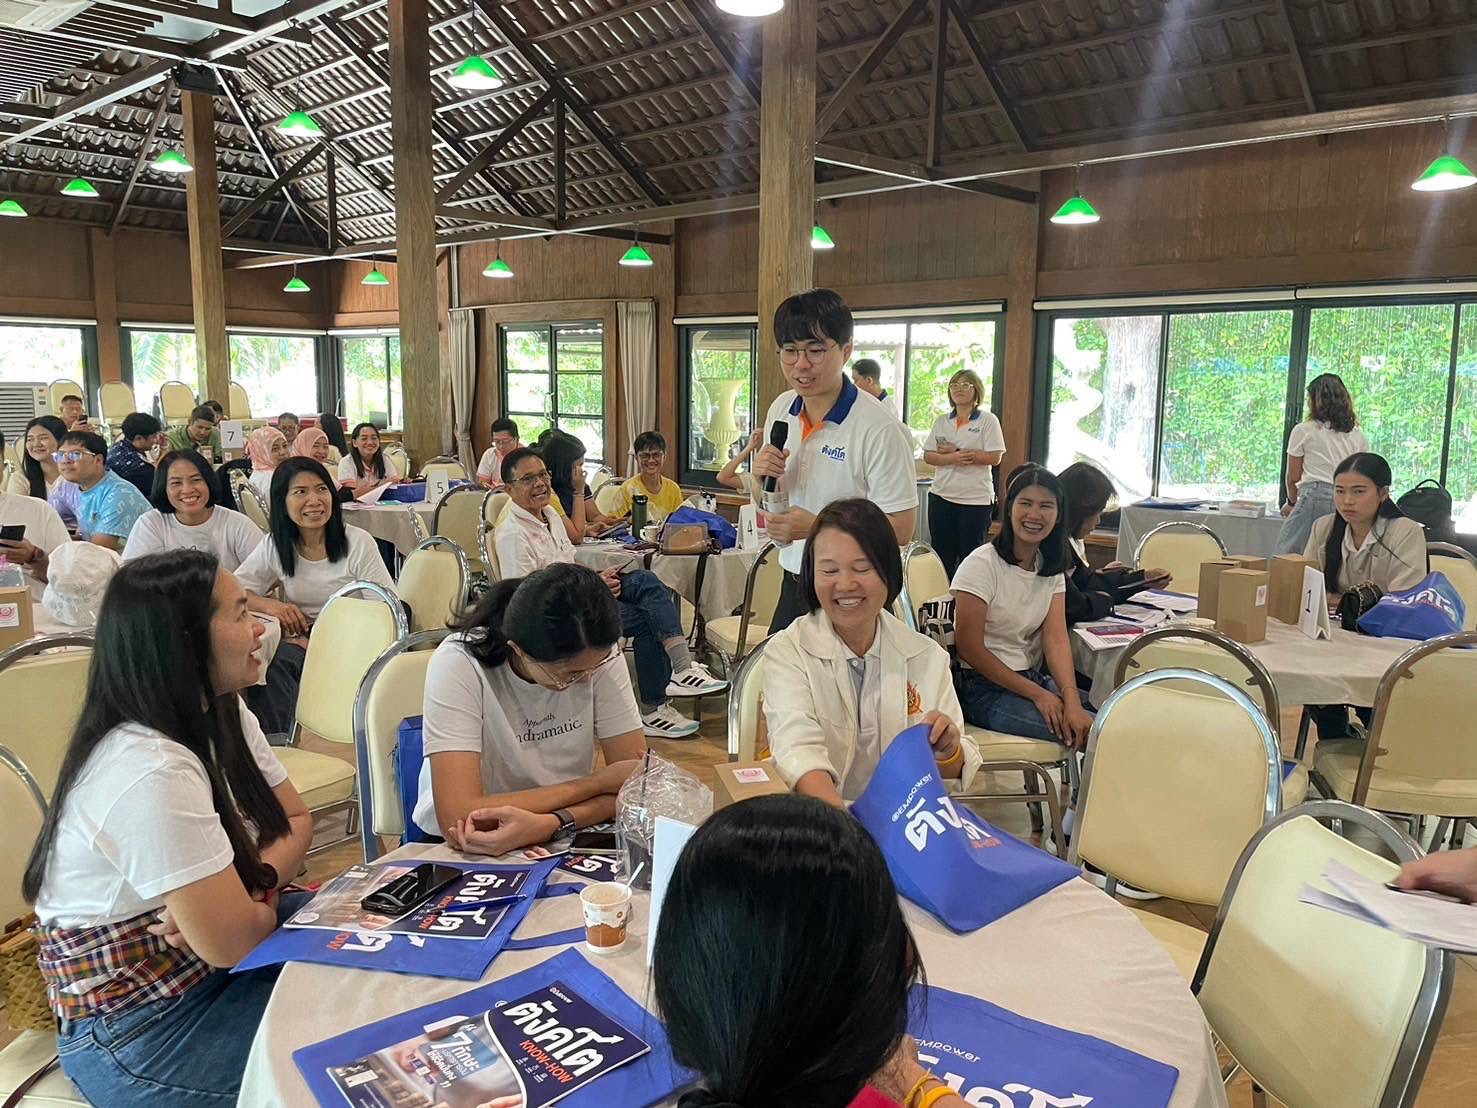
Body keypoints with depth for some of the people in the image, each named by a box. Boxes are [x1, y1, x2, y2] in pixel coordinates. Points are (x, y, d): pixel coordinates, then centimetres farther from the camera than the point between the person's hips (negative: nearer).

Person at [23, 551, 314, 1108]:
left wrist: (251, 885, -17)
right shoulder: (152, 772, -32)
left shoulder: (222, 717, -3)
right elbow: (228, 939, -29)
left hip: (219, 948, 8)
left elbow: (296, 821, 3)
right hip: (140, 1031, -8)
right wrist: (265, 893, -7)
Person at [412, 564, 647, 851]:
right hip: (463, 856, -2)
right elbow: (458, 821, -28)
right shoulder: (459, 664, -21)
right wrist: (599, 782, -21)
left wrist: (550, 822, -28)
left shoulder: (600, 654, -12)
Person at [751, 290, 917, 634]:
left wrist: (816, 528, -25)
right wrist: (760, 476, -8)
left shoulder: (879, 429, -19)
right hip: (793, 585, 6)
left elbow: (900, 530, -19)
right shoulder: (781, 409, 3)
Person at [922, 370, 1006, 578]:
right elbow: (928, 456, 4)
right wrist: (953, 458, -16)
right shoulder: (941, 421, 11)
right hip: (941, 496, 4)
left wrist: (955, 451, -12)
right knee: (942, 553, 8)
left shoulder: (988, 420, -2)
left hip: (976, 499, -4)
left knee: (970, 555, 3)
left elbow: (995, 457, -11)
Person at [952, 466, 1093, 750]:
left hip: (1031, 677, 7)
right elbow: (969, 648, -15)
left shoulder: (1052, 568, 7)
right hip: (984, 689, -7)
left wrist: (1072, 700, -22)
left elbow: (1056, 638, -5)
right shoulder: (982, 564, -13)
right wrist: (1038, 694, -17)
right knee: (1098, 734, -20)